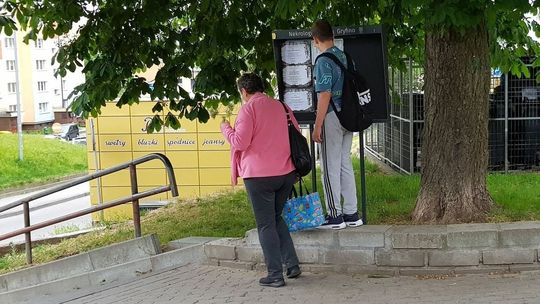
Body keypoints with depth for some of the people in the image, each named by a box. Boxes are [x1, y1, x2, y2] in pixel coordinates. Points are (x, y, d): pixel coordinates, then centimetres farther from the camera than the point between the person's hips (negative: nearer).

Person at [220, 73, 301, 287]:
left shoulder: (248, 108, -8)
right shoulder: (280, 106, 11)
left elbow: (240, 142, -16)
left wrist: (226, 128, 3)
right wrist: (295, 170, 22)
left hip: (259, 175, -6)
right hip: (286, 173, 6)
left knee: (266, 225, 2)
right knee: (276, 218, 22)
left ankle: (275, 275, 5)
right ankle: (292, 265, 18)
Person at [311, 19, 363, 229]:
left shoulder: (324, 61, -14)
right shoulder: (345, 57, 9)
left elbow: (324, 96, -18)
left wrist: (317, 127, -15)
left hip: (331, 118, -8)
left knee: (330, 168, 0)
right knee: (345, 165, 13)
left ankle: (335, 216, 6)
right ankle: (351, 214, 18)